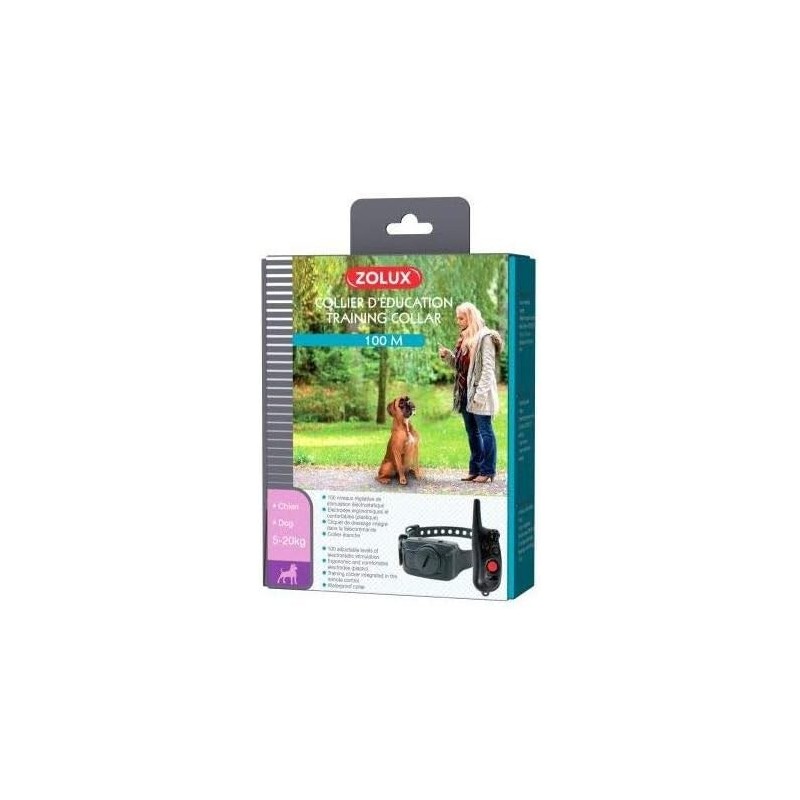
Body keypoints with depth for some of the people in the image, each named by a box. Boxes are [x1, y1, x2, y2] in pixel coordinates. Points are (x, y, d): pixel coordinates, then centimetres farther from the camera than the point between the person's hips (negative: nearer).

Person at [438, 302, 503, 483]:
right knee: (472, 433, 12)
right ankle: (475, 470, 19)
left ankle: (487, 471, 1)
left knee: (485, 431, -3)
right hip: (465, 393, 9)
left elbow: (487, 368, -16)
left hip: (479, 394, -9)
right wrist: (447, 356, 3)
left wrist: (480, 393, -21)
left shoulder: (485, 338, -11)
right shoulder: (464, 338, 15)